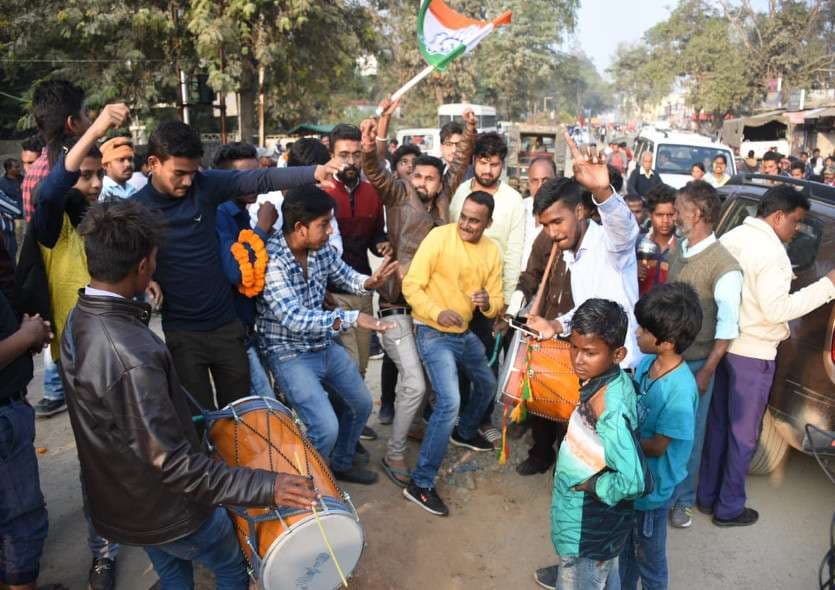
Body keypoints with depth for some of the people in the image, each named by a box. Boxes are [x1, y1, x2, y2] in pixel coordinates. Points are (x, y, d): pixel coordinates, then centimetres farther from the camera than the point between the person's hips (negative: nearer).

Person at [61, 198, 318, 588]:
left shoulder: (78, 319, -7)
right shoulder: (130, 354, -37)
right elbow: (170, 462, -33)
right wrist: (263, 486, -31)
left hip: (117, 498, 8)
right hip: (163, 508, -8)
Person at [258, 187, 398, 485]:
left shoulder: (322, 250, -5)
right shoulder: (270, 259, -27)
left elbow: (347, 276, 12)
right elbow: (293, 318, -35)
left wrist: (370, 281, -12)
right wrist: (352, 318, -40)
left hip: (326, 346, 8)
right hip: (290, 354, -8)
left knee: (361, 404, 20)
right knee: (326, 427, -17)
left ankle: (341, 464, 43)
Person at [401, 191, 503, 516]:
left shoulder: (492, 251, 1)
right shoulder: (439, 237, -17)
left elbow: (497, 301, 2)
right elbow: (411, 285, -18)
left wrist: (489, 303, -22)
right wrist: (438, 312, -33)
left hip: (464, 332, 7)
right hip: (433, 333, -7)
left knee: (487, 385, 25)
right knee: (449, 403, -20)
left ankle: (464, 432, 55)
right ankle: (420, 483, -9)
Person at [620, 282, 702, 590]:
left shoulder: (680, 390, -30)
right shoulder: (646, 363, -9)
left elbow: (656, 447, -24)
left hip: (652, 486, -7)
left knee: (649, 557, 18)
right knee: (626, 546, 28)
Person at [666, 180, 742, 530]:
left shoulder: (724, 267, -18)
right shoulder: (677, 250, 2)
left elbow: (728, 327, -16)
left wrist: (706, 373, -15)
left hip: (695, 364, -5)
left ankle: (682, 500, 29)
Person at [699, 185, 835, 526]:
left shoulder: (731, 237, 6)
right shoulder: (771, 251, -19)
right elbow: (776, 310, -24)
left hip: (721, 344, 8)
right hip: (752, 353, -8)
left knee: (717, 424, 18)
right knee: (743, 434, 6)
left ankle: (707, 496, 29)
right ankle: (729, 509, 19)